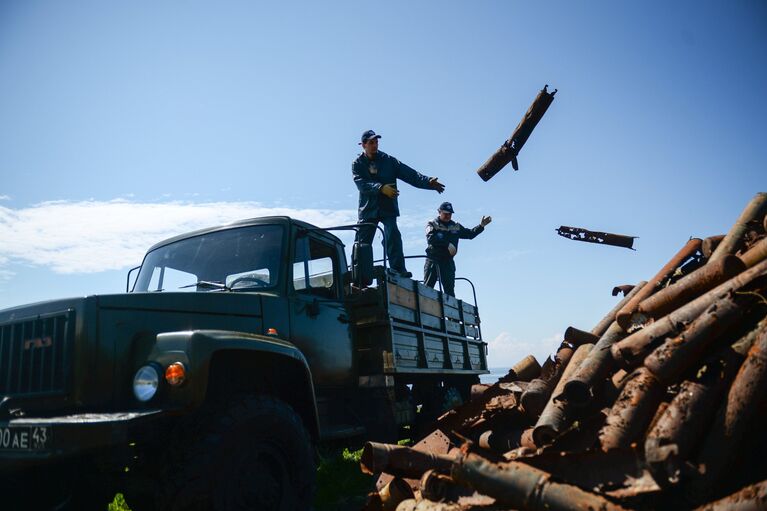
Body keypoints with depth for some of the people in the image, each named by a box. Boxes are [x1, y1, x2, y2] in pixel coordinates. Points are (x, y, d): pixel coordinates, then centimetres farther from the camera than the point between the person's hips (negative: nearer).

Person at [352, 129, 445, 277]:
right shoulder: (358, 164, 5)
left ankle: (398, 269, -23)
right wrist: (381, 188, -30)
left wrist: (428, 182, -19)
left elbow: (410, 174, -4)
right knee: (363, 242, 3)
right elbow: (361, 184, -14)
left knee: (393, 235, -19)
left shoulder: (388, 161, 6)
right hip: (368, 209, 0)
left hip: (388, 208, 0)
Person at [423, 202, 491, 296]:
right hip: (433, 261, -4)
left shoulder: (456, 227, 18)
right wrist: (448, 244, -22)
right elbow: (431, 238, -16)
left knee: (450, 290, 1)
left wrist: (481, 226, 12)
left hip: (448, 261, 4)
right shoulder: (432, 224, 3)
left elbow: (470, 234, 26)